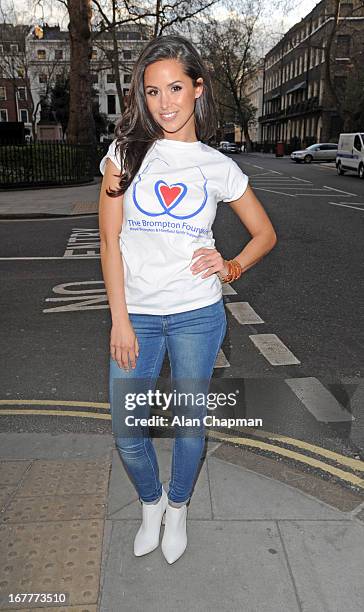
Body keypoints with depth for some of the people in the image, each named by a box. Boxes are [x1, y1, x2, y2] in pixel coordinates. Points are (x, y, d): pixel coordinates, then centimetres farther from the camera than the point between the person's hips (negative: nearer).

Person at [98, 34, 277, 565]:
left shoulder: (218, 167, 1)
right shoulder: (126, 151, -1)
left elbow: (265, 234, 10)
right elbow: (110, 240, -3)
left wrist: (230, 269, -9)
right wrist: (120, 318, -8)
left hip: (198, 315, 0)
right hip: (136, 316, 1)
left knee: (189, 423, 13)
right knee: (126, 431, 7)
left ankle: (178, 507, 42)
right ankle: (151, 502, 39)